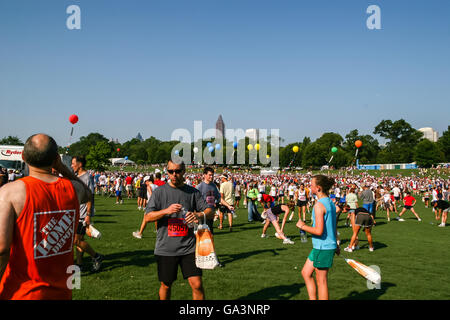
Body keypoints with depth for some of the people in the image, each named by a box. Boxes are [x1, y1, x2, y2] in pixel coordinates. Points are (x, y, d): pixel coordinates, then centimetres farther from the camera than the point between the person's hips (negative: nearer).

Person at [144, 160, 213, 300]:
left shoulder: (193, 192, 5)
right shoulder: (159, 192, 3)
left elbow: (210, 212, 1)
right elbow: (147, 217, -2)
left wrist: (199, 215, -22)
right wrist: (166, 211, -20)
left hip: (189, 247, 0)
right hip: (165, 249, 0)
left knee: (197, 285, -5)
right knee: (166, 285, 13)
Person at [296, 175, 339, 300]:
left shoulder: (319, 205, -20)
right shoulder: (330, 203, 10)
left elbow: (319, 231, -25)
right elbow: (334, 228, 18)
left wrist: (303, 226, -12)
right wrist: (336, 245, 27)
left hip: (323, 248, -10)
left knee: (321, 281, 2)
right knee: (306, 273, 18)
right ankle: (312, 298, 25)